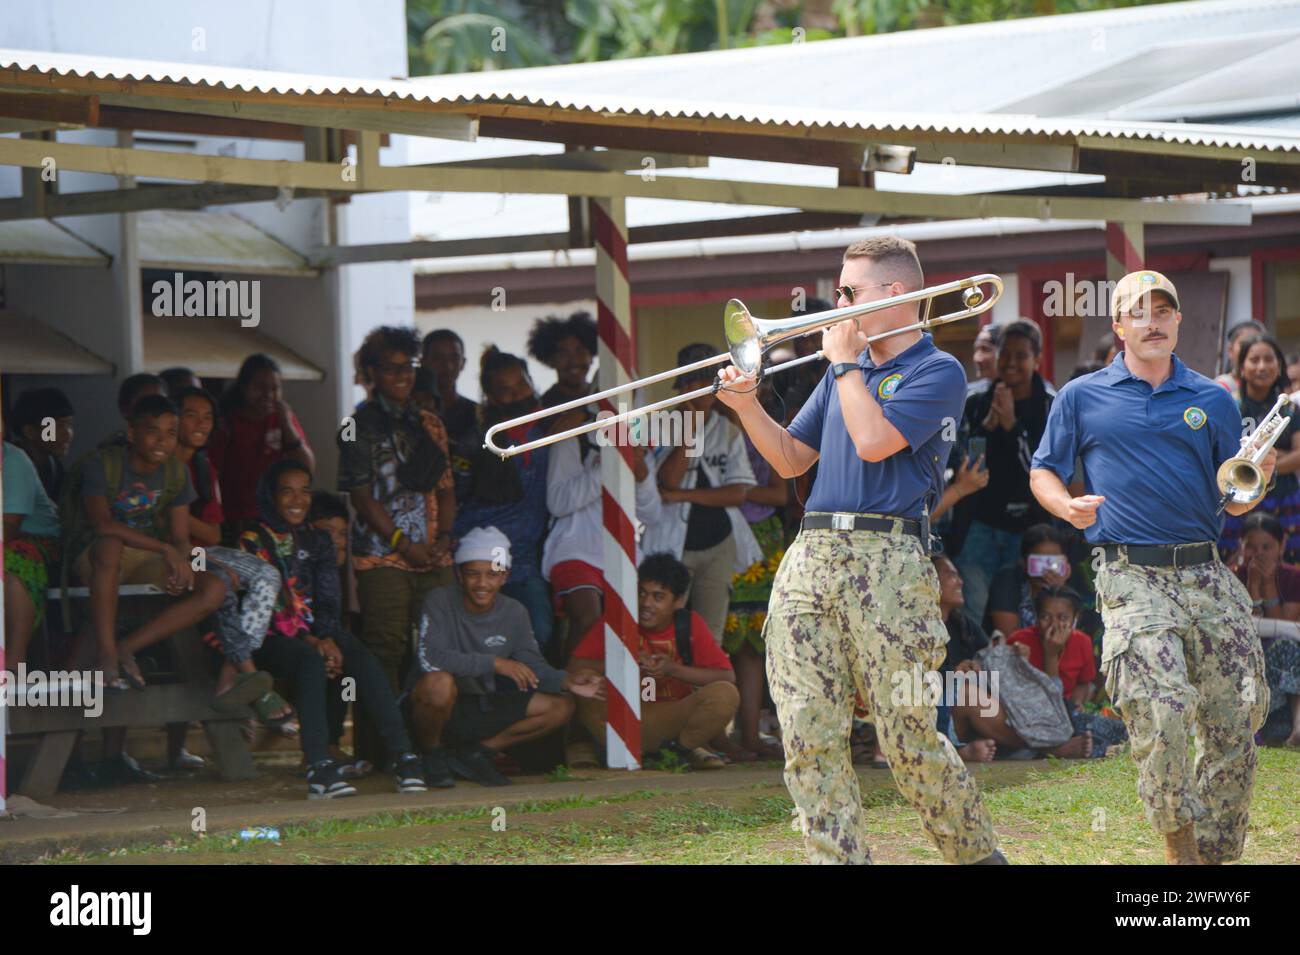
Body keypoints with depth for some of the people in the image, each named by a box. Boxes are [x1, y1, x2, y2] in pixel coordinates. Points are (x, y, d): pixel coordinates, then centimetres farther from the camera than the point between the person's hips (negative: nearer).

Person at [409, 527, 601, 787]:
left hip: (483, 709, 6)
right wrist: (495, 663, -30)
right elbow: (429, 658, -30)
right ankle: (432, 754, -10)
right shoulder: (440, 602, -15)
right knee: (440, 682, -40)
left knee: (561, 706, -7)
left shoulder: (514, 613, 1)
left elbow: (534, 667, 4)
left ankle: (476, 753, 1)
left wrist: (567, 682, -19)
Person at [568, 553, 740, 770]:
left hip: (676, 717, 1)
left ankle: (682, 745, -2)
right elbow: (574, 667, -9)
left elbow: (728, 678, -9)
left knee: (726, 695, -26)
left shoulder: (690, 625, -2)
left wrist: (673, 669, -19)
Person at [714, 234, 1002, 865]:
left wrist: (845, 362, -2)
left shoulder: (937, 371, -1)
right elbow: (791, 459, 24)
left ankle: (977, 852, 14)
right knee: (808, 736, -2)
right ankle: (839, 858, 0)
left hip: (886, 559, -7)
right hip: (811, 555, 7)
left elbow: (873, 441, -15)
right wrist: (748, 407, 7)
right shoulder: (845, 374, 22)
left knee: (909, 738, -4)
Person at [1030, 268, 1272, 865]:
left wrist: (1255, 481, -8)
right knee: (1160, 716, -18)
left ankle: (1215, 850, 12)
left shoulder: (1212, 400, 14)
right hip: (1132, 579, -3)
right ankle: (1178, 845, -3)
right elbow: (1042, 474, 16)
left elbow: (1234, 502, 15)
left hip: (1207, 575, 3)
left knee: (1234, 722, -2)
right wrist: (1067, 507, -5)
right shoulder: (1082, 399, 10)